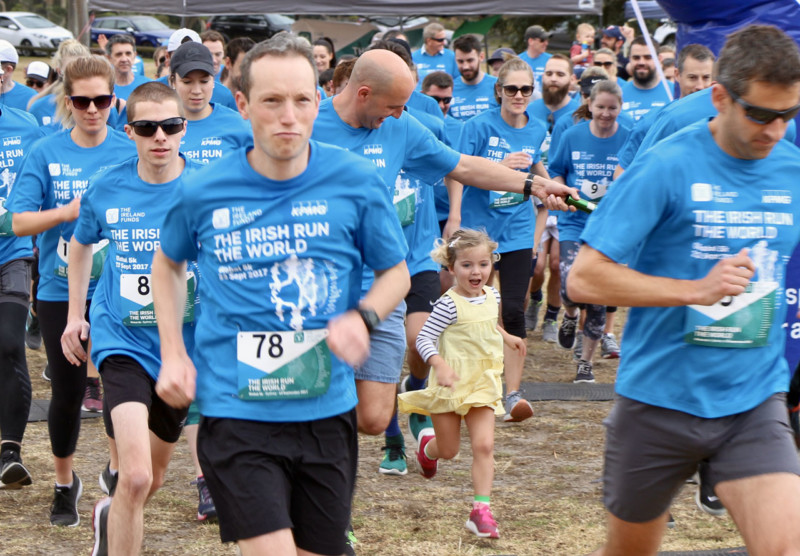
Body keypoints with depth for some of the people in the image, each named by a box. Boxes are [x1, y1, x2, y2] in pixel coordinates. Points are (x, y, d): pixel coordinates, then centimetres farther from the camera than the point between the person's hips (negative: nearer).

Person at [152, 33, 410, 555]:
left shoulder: (357, 180, -4)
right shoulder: (203, 192, -4)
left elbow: (396, 272, 8)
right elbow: (168, 264, 16)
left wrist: (362, 317, -12)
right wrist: (173, 353, 5)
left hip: (327, 411, 2)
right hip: (237, 411, -2)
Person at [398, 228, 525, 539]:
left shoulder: (491, 296, 5)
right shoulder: (449, 304, -17)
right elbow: (424, 339, -20)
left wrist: (506, 338, 27)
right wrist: (440, 365, -33)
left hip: (483, 384, 4)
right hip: (451, 384, -4)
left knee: (484, 445, -10)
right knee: (448, 450, 11)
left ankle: (481, 510, -9)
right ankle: (428, 446, 49)